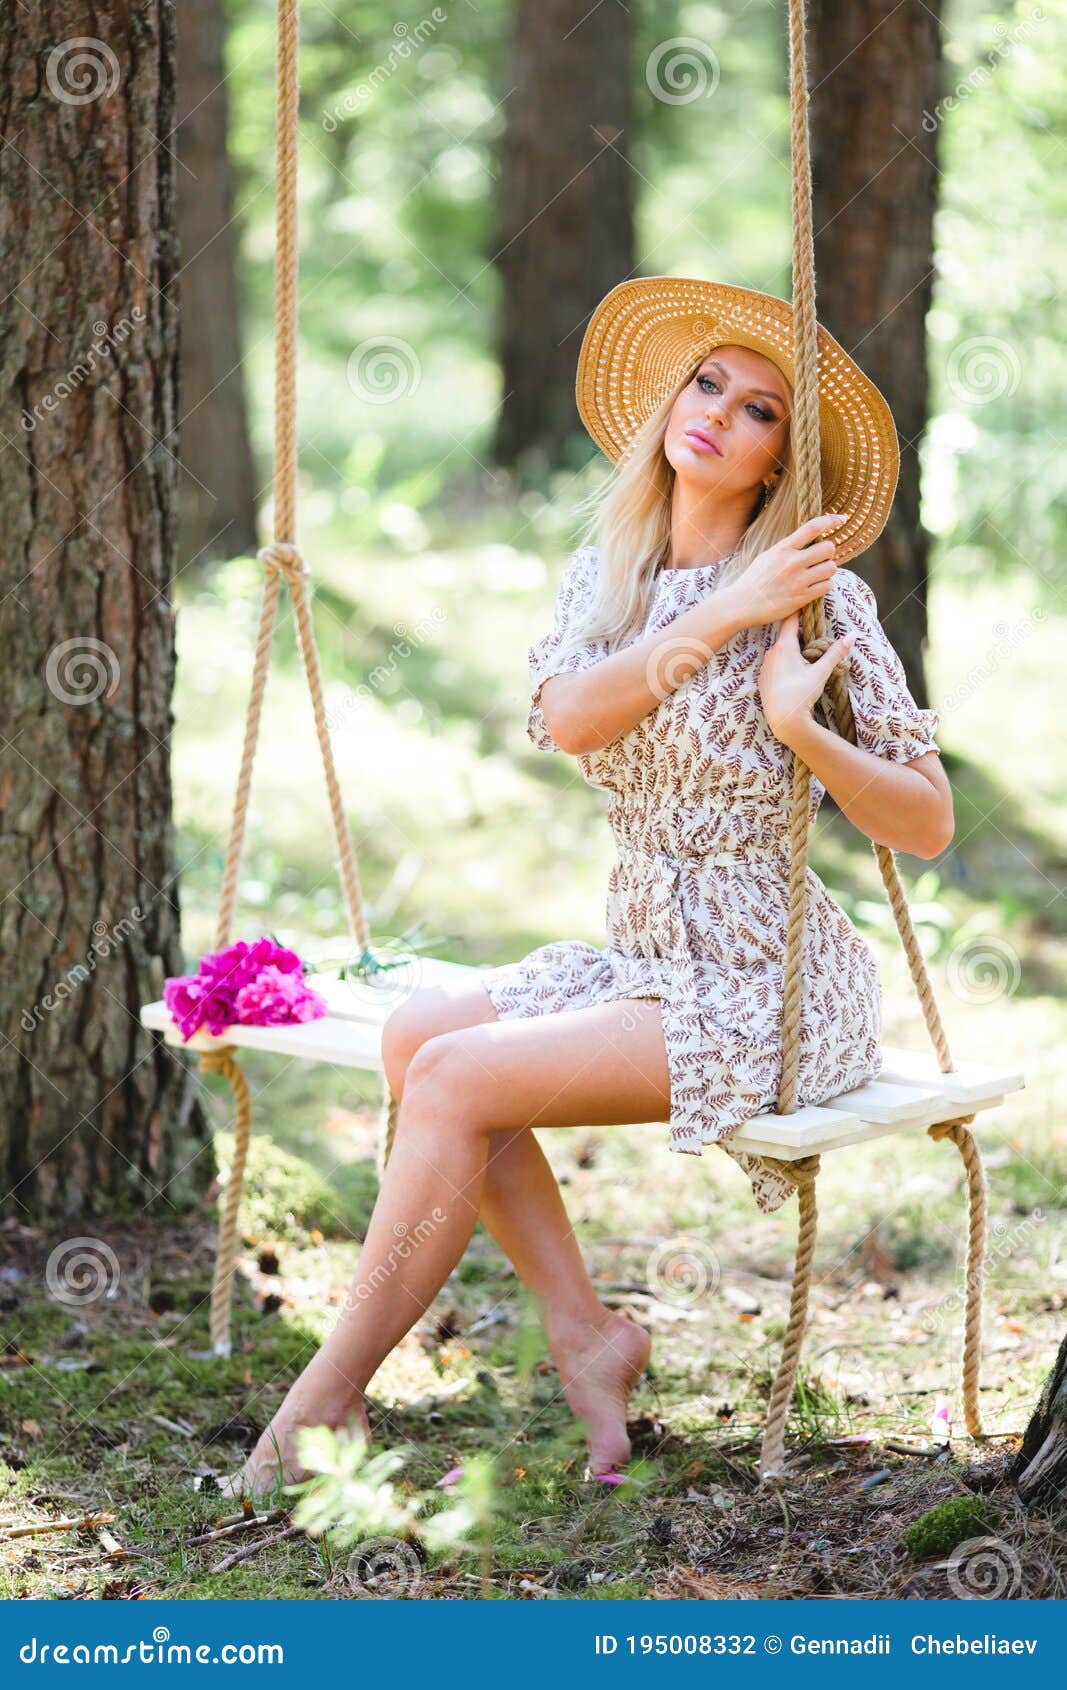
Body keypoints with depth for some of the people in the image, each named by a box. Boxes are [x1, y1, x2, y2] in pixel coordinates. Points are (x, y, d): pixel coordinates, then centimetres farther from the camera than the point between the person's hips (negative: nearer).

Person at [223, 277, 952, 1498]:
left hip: (765, 990, -7)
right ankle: (585, 1333, -4)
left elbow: (926, 825, -11)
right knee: (416, 1034, -11)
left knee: (456, 1080, -19)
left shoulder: (816, 599, -10)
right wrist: (719, 617, -20)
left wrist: (799, 727, -25)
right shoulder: (607, 568, 8)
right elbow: (563, 717, -13)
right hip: (645, 958, 7)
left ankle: (328, 1402, -9)